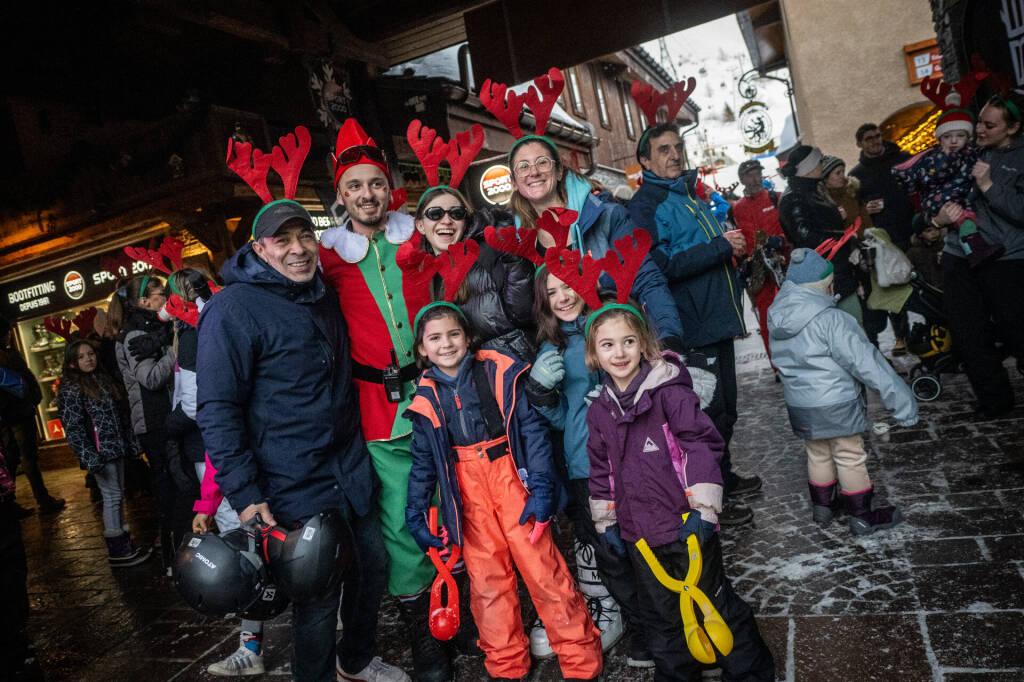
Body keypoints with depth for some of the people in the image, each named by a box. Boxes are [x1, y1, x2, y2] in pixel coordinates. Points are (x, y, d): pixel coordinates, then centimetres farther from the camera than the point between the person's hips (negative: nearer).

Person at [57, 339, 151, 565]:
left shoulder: (103, 378, 14)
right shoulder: (70, 388, -7)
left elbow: (120, 415, 16)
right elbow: (73, 427, -13)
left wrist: (130, 442, 12)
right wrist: (90, 457, -20)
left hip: (116, 447, 7)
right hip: (100, 451, -7)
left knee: (118, 495, 11)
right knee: (112, 495, -4)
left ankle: (124, 543, 18)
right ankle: (118, 551, 3)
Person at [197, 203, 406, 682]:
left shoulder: (324, 297, 10)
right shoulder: (233, 309, -14)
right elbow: (217, 410, -16)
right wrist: (245, 495, -20)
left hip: (352, 473, 8)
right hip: (296, 490, -7)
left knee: (372, 569, 18)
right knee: (318, 598, 5)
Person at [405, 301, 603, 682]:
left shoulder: (501, 373, -5)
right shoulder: (426, 398, 4)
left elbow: (532, 430, -7)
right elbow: (423, 461, 10)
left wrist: (541, 487, -14)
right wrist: (416, 515, 7)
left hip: (512, 479, -3)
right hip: (467, 492, 3)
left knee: (543, 569, 0)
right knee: (486, 578, 10)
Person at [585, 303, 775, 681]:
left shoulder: (669, 391, -14)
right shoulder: (599, 409, 4)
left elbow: (704, 445, -16)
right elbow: (601, 470, 13)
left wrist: (702, 509, -17)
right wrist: (607, 521, 14)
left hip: (687, 526, -5)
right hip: (638, 534, 6)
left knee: (716, 604, 12)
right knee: (660, 616, 21)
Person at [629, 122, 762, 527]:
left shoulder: (689, 195, 18)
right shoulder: (646, 205, -10)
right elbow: (661, 265, -23)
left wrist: (734, 247, 9)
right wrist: (721, 246, -19)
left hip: (717, 319, 9)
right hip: (693, 326, -9)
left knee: (724, 407, 19)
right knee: (711, 412, -3)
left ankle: (724, 478, 36)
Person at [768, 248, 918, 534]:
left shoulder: (777, 317, -2)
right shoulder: (830, 320, -23)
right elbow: (865, 361, -22)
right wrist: (900, 396, -16)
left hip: (799, 405, 6)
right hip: (836, 405, -6)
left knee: (817, 455, 22)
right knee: (850, 458, 9)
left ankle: (823, 505, 37)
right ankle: (862, 516, 22)